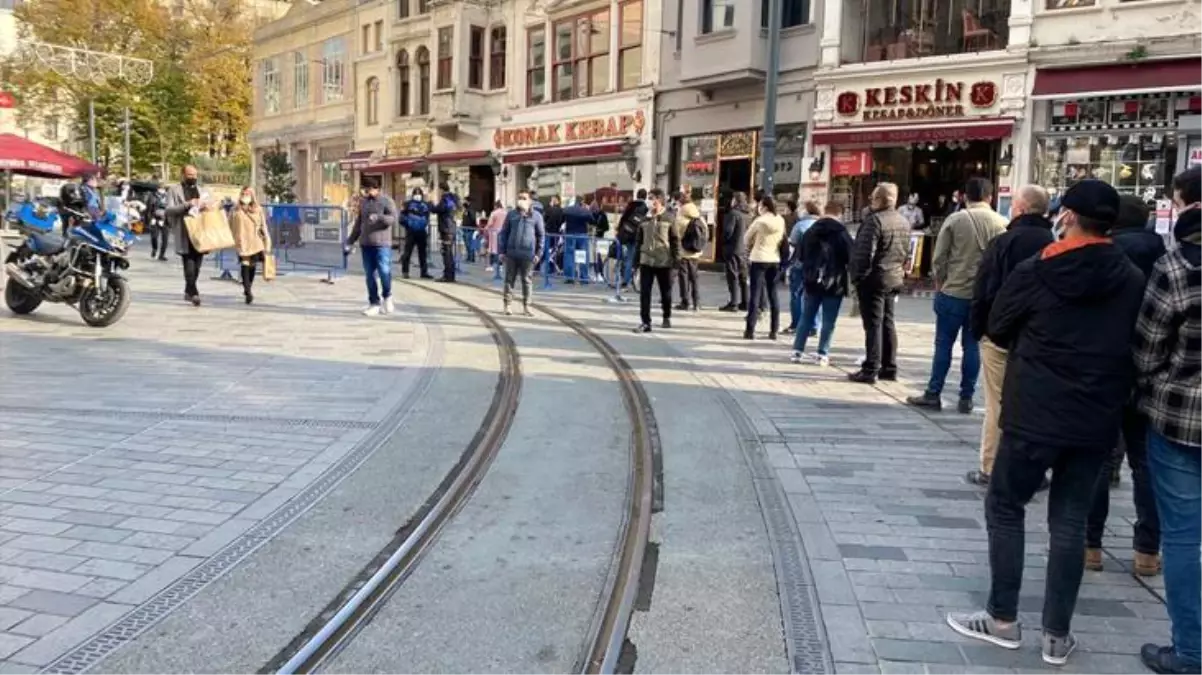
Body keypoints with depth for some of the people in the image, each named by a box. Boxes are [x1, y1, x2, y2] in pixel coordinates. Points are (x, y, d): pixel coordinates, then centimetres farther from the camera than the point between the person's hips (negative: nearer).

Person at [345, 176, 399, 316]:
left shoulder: (386, 201, -2)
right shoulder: (363, 202, 15)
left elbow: (393, 219, -12)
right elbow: (358, 223, 20)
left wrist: (378, 217, -27)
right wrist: (351, 240, 16)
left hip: (382, 244, -5)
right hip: (365, 244, 5)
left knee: (384, 272, -12)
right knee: (370, 275, 4)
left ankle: (387, 297, 13)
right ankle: (374, 304, 10)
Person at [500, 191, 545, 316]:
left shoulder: (536, 216, 3)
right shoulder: (511, 214, 7)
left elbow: (541, 235, 5)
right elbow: (504, 233, 10)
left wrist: (539, 253, -1)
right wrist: (502, 251, 4)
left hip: (528, 253, -1)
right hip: (511, 253, 1)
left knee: (526, 280, 5)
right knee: (509, 279, 5)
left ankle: (526, 306, 13)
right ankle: (507, 304, 13)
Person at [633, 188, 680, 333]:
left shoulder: (669, 218, -3)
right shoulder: (645, 219, 7)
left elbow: (675, 240, -3)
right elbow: (639, 240, 12)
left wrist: (676, 259, -7)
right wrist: (636, 259, 9)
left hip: (664, 262, -3)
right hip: (646, 261, 3)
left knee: (666, 292, 12)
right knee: (644, 293, -4)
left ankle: (667, 317, 32)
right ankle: (645, 322, -2)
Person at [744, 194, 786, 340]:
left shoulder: (760, 221, -11)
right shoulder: (781, 221, 1)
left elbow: (748, 237, 2)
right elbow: (782, 239, 9)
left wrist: (752, 245, 21)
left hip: (759, 260, -4)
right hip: (775, 260, 4)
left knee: (755, 294, -2)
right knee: (773, 295, 9)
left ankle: (750, 330, -4)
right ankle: (773, 331, 9)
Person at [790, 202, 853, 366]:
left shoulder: (810, 231, 4)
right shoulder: (842, 234, -9)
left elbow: (800, 257, 7)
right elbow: (850, 258, -8)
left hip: (811, 281, 4)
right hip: (834, 283, -4)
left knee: (806, 318, 12)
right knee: (828, 321, 2)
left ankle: (798, 351, 10)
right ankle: (822, 354, 0)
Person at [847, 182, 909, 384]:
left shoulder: (875, 220, -16)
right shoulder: (903, 222, 12)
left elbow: (865, 252, -20)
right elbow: (906, 252, 17)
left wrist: (857, 277, -13)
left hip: (874, 278, -8)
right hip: (894, 279, 8)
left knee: (873, 324, -6)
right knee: (887, 322, 15)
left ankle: (870, 371, -4)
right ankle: (889, 368, 20)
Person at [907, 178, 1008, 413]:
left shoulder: (955, 220, -6)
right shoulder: (1001, 223, -3)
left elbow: (939, 258, -5)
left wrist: (940, 283, 10)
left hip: (953, 292, -2)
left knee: (944, 344, 6)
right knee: (972, 345, 9)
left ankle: (933, 394, 9)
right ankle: (966, 397, 11)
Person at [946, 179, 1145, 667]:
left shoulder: (1034, 272, -10)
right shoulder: (1133, 280, -1)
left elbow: (997, 332, 2)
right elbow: (1137, 350, 10)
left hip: (1035, 415, -3)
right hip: (1097, 421, 4)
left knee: (1005, 509, 11)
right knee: (1069, 522, 10)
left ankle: (1003, 620, 16)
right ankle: (1058, 636, 15)